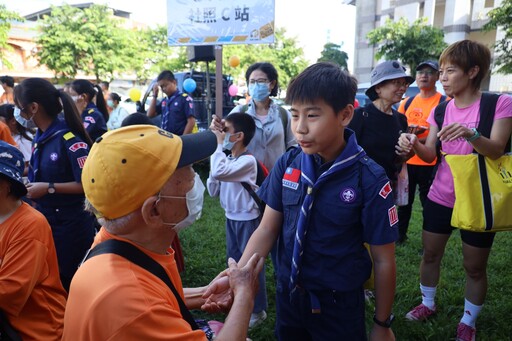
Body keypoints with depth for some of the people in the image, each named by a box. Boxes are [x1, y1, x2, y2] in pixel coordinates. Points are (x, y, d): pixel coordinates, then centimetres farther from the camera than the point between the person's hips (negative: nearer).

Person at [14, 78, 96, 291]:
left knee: (69, 281, 9)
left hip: (70, 225, -8)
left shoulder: (70, 140, -22)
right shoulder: (40, 138, 3)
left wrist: (48, 188, -22)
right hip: (46, 221, 8)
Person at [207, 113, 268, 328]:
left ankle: (257, 309, 21)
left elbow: (218, 172, -36)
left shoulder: (247, 161, -21)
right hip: (230, 218, 8)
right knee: (234, 261, 20)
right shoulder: (227, 160, 2)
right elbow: (213, 191, 5)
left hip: (247, 219, -8)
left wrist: (218, 144, -25)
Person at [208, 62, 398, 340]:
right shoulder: (287, 165, -9)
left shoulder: (369, 179, -20)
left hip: (339, 305, -3)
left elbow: (383, 260, -11)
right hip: (287, 293, 4)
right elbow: (267, 229, -4)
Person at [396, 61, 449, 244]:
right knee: (404, 200, 15)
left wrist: (419, 141, -21)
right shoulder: (407, 102, 10)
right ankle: (400, 234, 30)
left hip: (430, 163, -4)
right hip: (406, 160, 5)